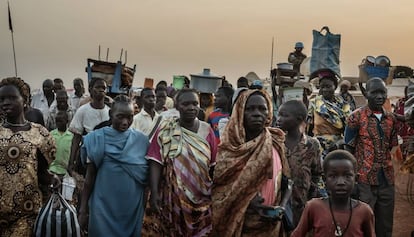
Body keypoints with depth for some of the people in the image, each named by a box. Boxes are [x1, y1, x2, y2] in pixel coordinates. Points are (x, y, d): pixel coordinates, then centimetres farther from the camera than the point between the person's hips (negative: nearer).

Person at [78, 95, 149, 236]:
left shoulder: (142, 140, -2)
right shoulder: (97, 139, -7)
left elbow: (145, 178, 5)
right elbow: (90, 176, -3)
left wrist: (146, 206, 6)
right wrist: (83, 210, -2)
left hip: (134, 208, 2)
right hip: (103, 208, -2)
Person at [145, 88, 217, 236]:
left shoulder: (206, 130, 2)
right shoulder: (165, 129, -3)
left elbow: (214, 165, 4)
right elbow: (156, 162, -9)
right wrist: (154, 192, -18)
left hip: (201, 200, 1)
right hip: (172, 198, -1)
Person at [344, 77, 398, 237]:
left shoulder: (391, 119, 9)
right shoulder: (356, 117, -6)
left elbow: (391, 148, 16)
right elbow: (348, 151, -6)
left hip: (387, 180, 5)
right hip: (364, 181, -5)